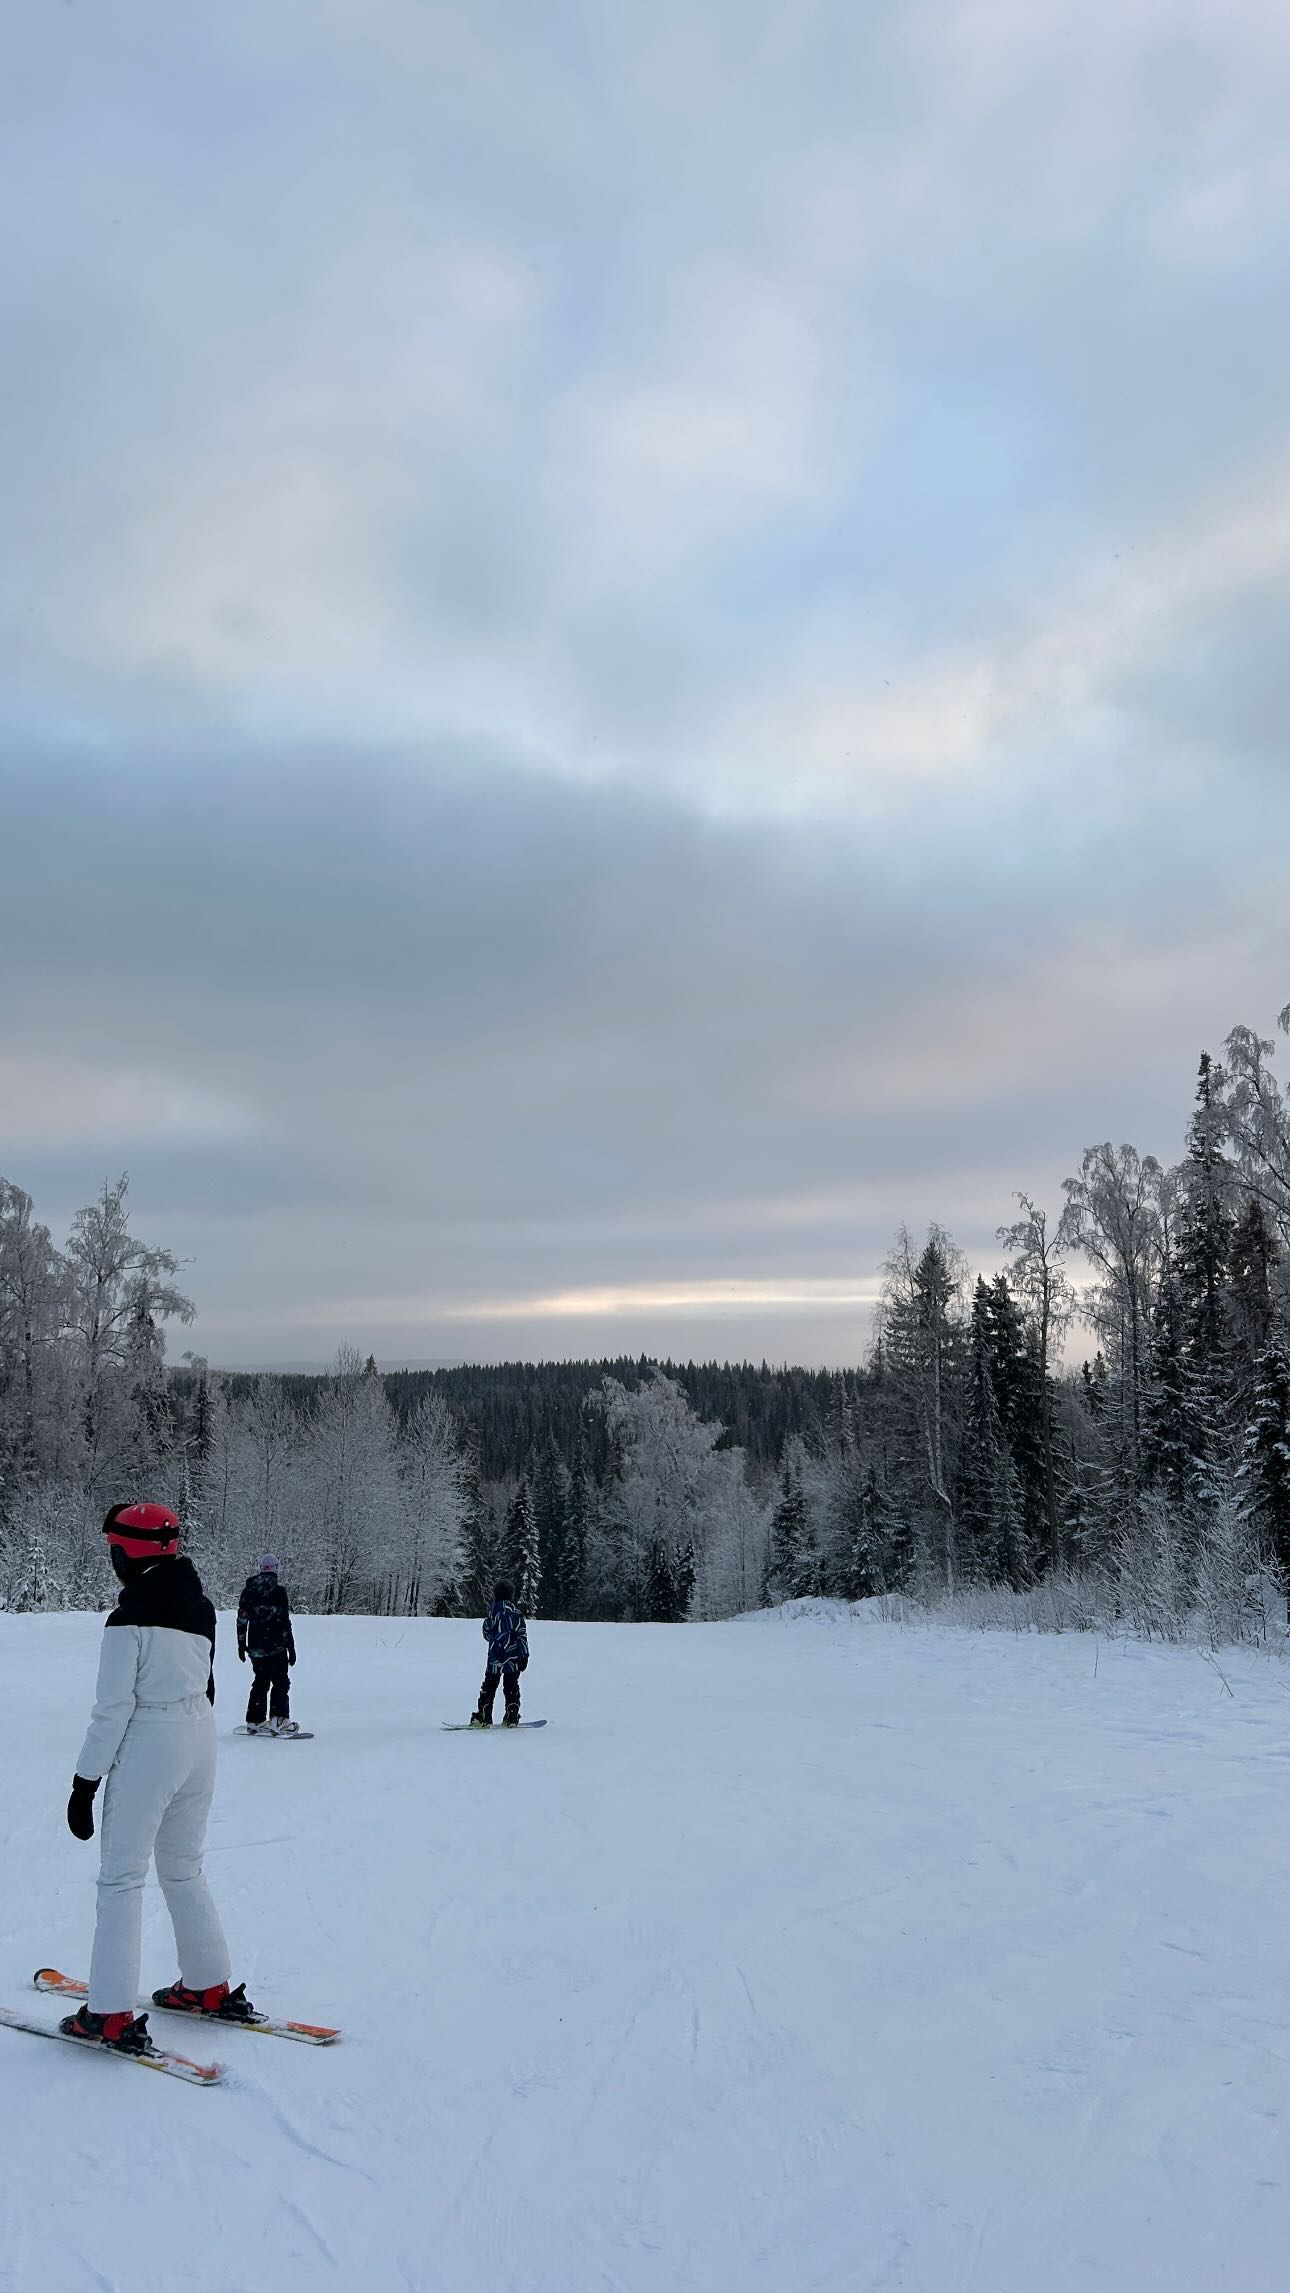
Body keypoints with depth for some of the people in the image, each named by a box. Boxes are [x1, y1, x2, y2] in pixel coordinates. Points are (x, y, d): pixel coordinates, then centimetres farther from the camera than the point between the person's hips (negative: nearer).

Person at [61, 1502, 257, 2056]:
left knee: (121, 1877, 3)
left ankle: (112, 2016, 4)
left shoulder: (130, 1619, -16)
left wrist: (85, 1781, -8)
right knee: (184, 1869, 19)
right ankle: (210, 1988, 25)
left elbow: (112, 1709, -16)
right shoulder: (200, 1608, 6)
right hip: (200, 1740, 8)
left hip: (147, 1746, -7)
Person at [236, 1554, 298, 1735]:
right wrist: (291, 1647, -6)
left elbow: (241, 1619, 8)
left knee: (260, 1682, 17)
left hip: (255, 1647, 5)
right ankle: (278, 1719, -7)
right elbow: (285, 1622, -12)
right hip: (276, 1647, -5)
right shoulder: (278, 1591, -12)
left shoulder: (248, 1589, 4)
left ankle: (254, 1721, 18)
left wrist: (241, 1644, 18)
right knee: (281, 1682, 2)